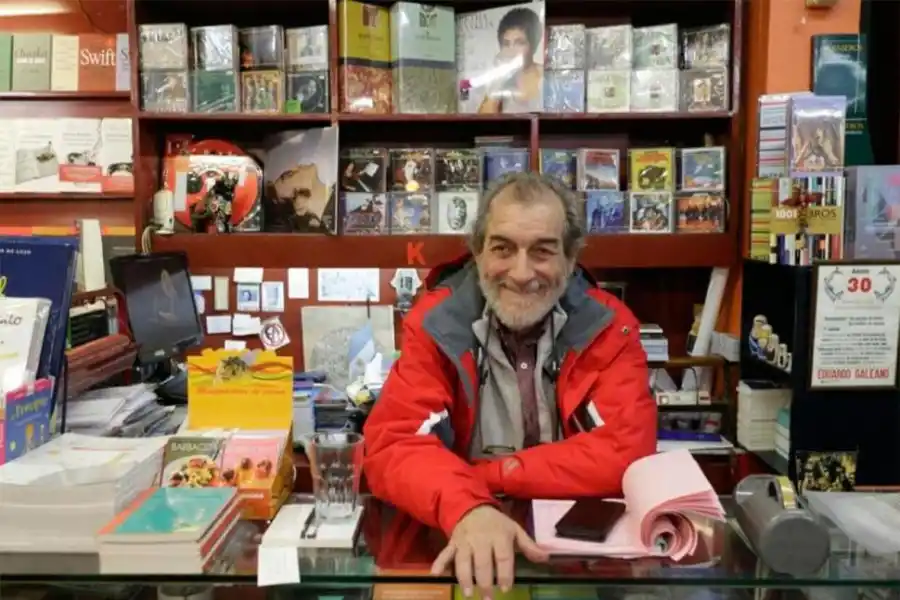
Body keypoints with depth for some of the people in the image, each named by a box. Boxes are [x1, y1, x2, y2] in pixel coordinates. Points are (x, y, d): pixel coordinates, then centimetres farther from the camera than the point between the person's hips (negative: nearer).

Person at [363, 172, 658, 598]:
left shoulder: (609, 327, -6)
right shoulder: (435, 322, -7)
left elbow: (625, 451, -15)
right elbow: (393, 444, -16)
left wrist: (489, 474, -17)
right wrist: (468, 509, -34)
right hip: (454, 534, -1)